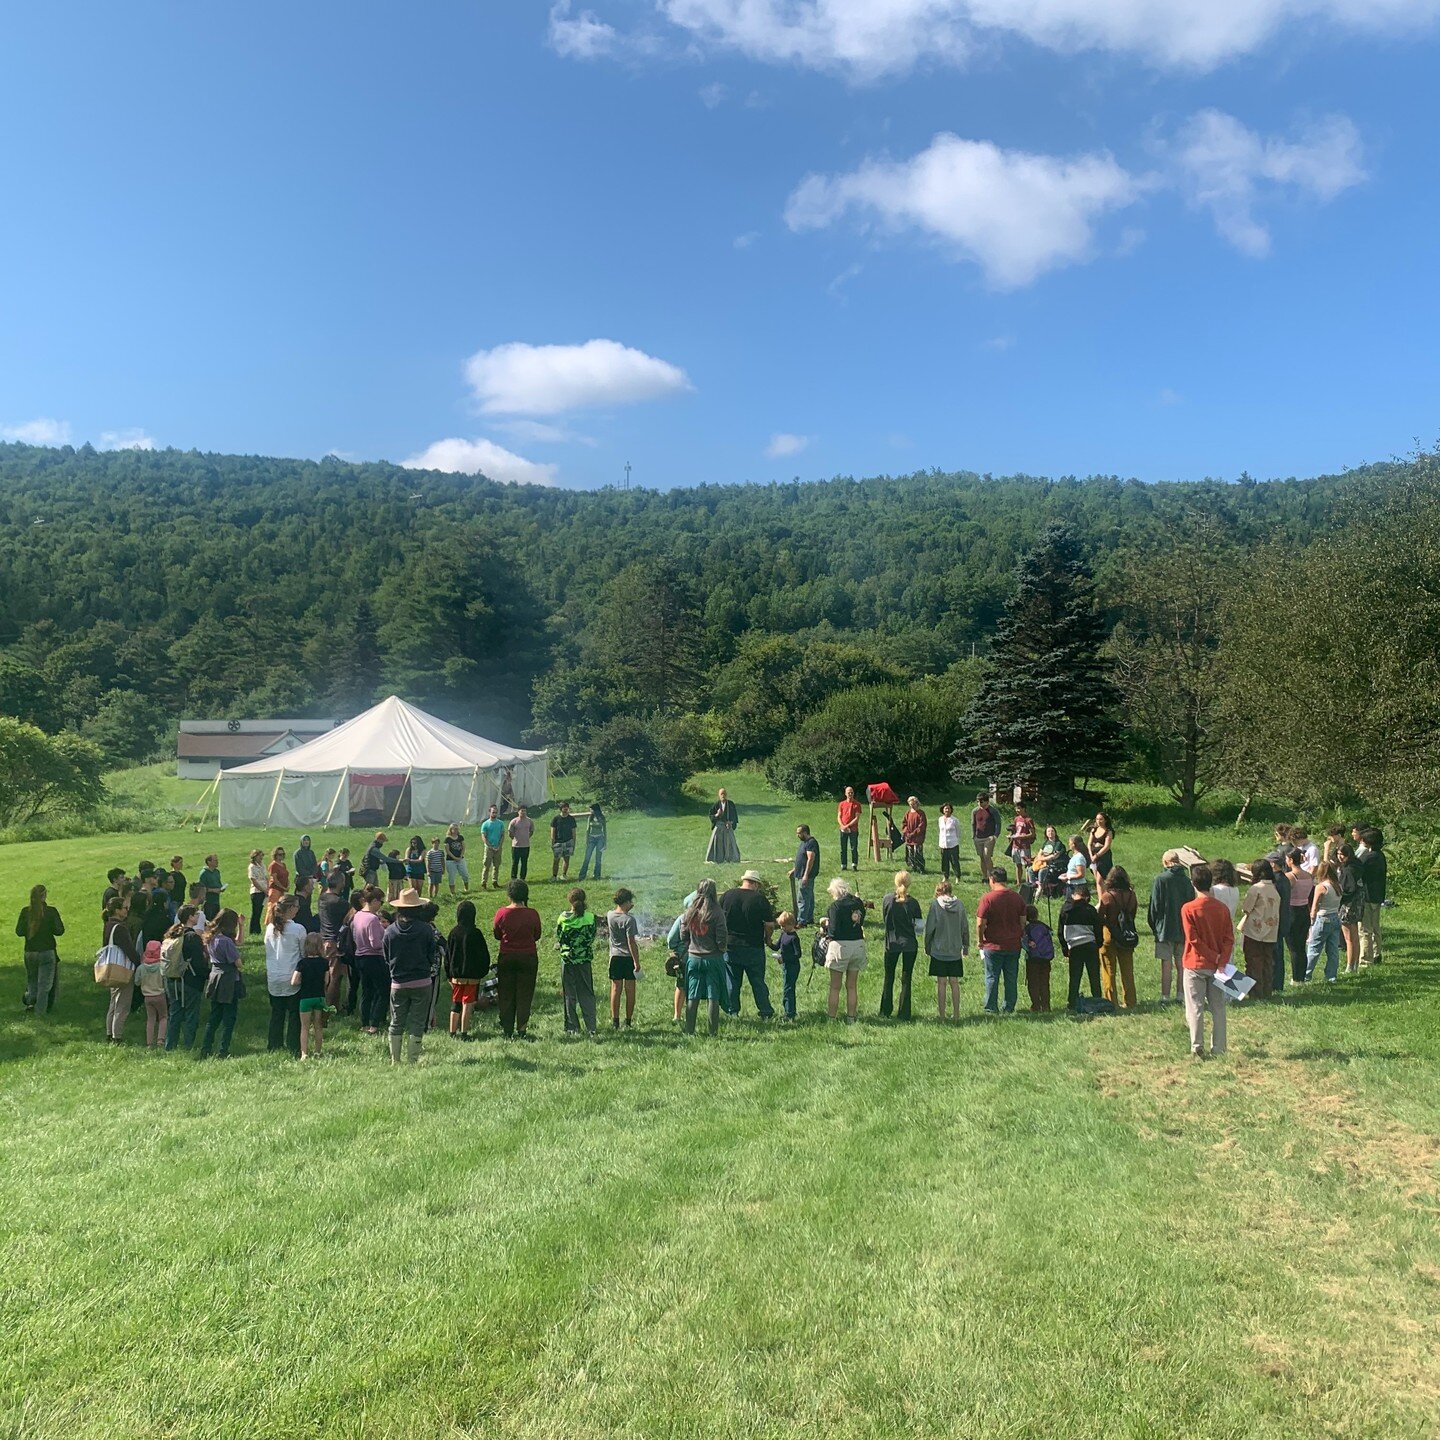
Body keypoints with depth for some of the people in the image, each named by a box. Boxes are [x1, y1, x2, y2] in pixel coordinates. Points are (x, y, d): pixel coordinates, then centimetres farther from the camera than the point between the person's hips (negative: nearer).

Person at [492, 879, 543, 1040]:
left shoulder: (501, 913, -9)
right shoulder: (532, 914, -12)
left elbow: (496, 935, 4)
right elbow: (537, 936, 2)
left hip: (506, 958, 1)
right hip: (528, 958, -1)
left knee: (506, 995, 11)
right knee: (524, 995, 7)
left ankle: (507, 1031, 14)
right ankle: (522, 1030, 6)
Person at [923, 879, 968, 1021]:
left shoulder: (935, 904, -8)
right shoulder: (960, 904, -1)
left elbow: (929, 928, -6)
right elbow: (965, 927, 6)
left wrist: (927, 947, 6)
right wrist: (966, 946, 18)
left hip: (939, 950, -3)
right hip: (955, 950, 3)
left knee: (941, 983, 2)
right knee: (954, 983, 10)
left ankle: (942, 1016, 5)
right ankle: (956, 1015, 13)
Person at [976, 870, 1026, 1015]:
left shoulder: (987, 898, -13)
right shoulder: (1018, 897, 2)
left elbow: (980, 924, -14)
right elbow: (1023, 922, 6)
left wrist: (980, 940, 0)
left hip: (993, 945, -4)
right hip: (1014, 945, 4)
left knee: (992, 978, 6)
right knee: (1011, 978, 12)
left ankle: (992, 1009, 11)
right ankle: (1009, 1008, 18)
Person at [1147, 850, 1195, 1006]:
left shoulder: (1160, 879, -11)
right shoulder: (1186, 880, 2)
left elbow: (1155, 905, -10)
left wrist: (1153, 924, 4)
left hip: (1165, 928, -4)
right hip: (1184, 928, 4)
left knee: (1166, 964, -1)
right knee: (1181, 963, 11)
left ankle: (1165, 997, 2)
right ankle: (1181, 995, 16)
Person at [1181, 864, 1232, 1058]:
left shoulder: (1188, 909, -12)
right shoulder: (1223, 908, -1)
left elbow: (1193, 940, -15)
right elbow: (1229, 938, -5)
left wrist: (1215, 956, -7)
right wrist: (1222, 962, -9)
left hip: (1195, 965, -3)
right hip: (1217, 967, 3)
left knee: (1195, 1008, 3)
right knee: (1218, 1008, 10)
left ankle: (1197, 1048, 3)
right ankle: (1218, 1049, 14)